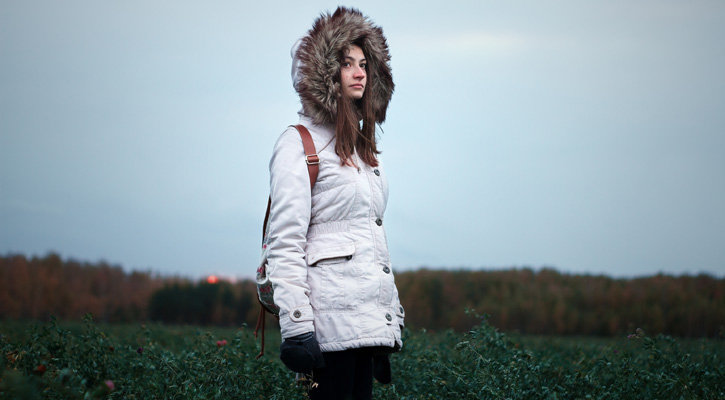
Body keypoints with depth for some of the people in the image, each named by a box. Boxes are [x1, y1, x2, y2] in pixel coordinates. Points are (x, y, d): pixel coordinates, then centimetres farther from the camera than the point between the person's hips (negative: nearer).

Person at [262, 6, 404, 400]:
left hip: (370, 319, 8)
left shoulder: (364, 147, 20)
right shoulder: (299, 144, -4)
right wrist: (296, 328, -19)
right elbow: (284, 246, -12)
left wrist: (392, 317, 21)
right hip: (333, 320, -7)